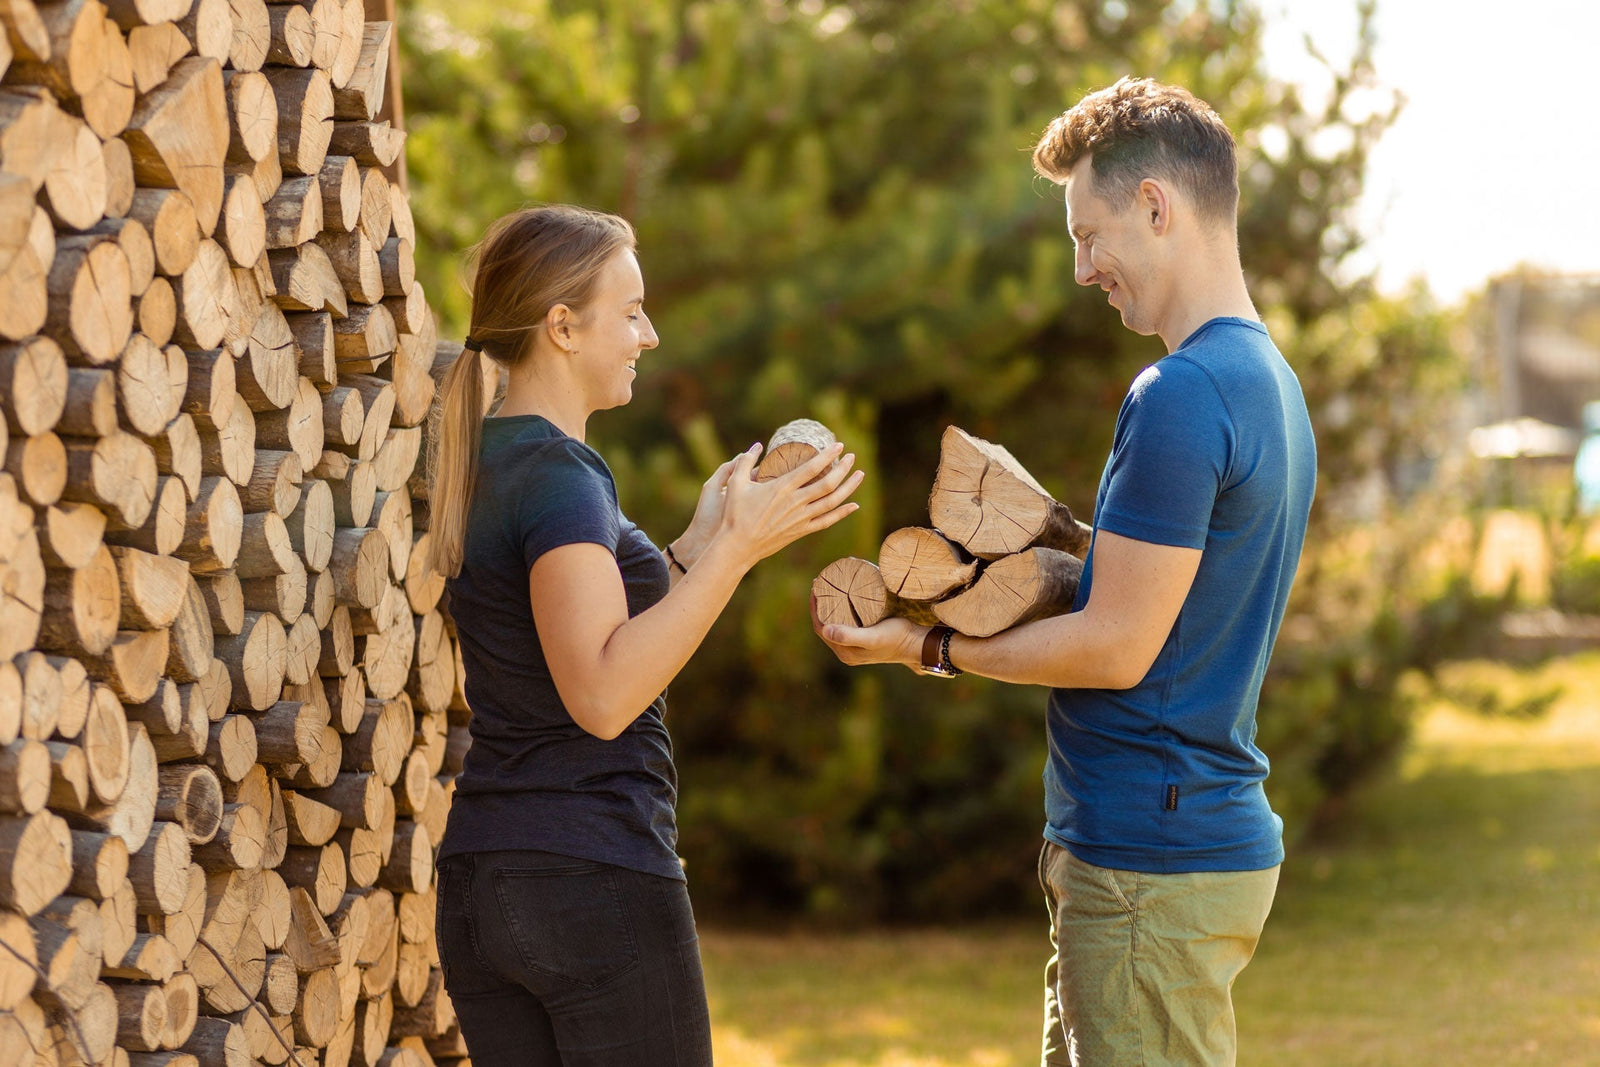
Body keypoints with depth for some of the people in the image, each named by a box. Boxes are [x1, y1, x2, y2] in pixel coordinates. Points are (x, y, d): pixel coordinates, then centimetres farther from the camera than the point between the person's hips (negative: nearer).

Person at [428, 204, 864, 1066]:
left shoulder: (484, 463, 14)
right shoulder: (559, 476, -14)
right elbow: (601, 696, -24)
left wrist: (698, 542, 15)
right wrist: (738, 550, -24)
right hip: (597, 881, -9)